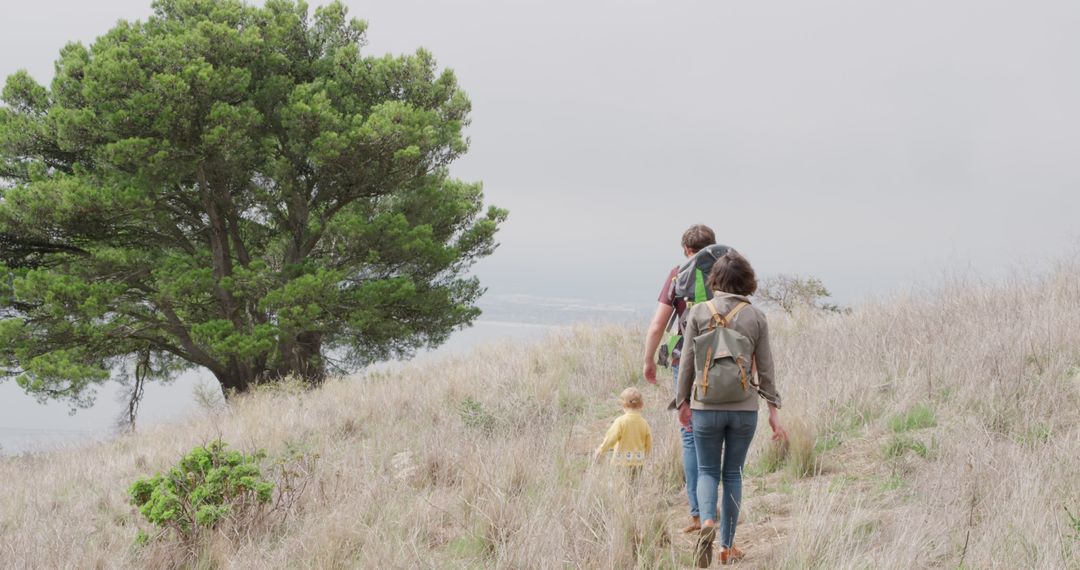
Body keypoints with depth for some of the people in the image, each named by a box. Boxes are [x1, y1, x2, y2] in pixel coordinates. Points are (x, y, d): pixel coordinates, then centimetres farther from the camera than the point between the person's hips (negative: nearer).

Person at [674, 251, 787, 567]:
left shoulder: (699, 312, -6)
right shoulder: (756, 317, -3)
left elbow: (688, 363, -2)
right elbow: (765, 369, -1)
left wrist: (683, 401, 9)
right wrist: (774, 410, 6)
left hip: (706, 407, -1)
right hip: (745, 408, 1)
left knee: (707, 471, 12)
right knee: (733, 473, 13)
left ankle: (707, 520, -17)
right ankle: (727, 545, 15)